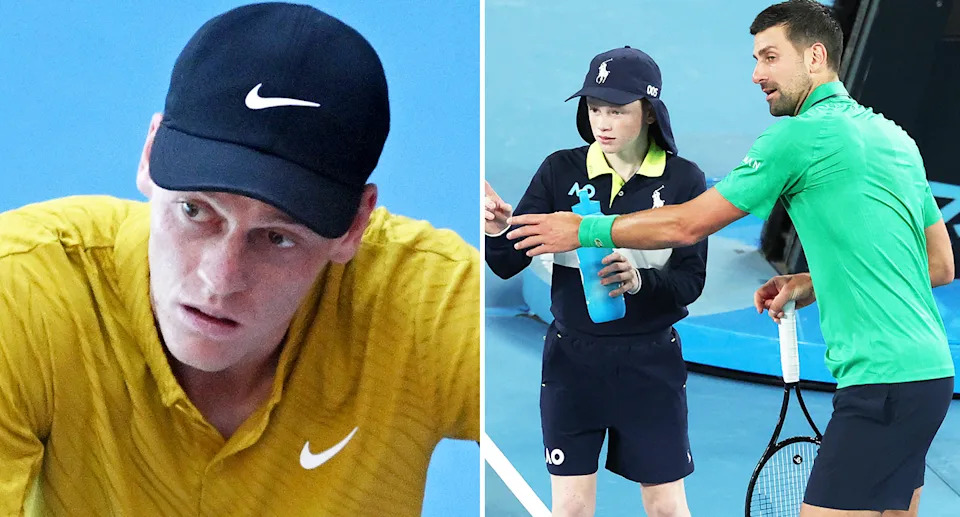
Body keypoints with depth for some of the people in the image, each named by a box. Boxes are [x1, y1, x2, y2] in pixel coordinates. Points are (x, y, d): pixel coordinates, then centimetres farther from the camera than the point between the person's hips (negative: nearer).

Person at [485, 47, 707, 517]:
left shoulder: (684, 180, -5)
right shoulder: (560, 170, -3)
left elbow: (691, 280, -8)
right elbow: (508, 264, -5)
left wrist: (641, 280, -28)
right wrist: (496, 232, -28)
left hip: (650, 363, 0)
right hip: (571, 358, 1)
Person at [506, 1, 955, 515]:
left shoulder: (801, 134, -11)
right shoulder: (896, 136, 15)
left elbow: (686, 225, -6)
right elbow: (941, 265, 19)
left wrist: (583, 230, 5)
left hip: (883, 382, -10)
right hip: (924, 370, 10)